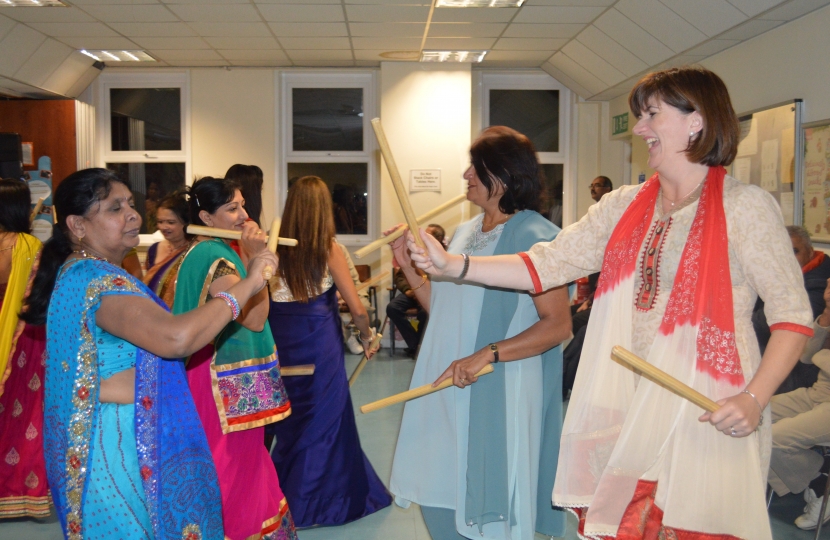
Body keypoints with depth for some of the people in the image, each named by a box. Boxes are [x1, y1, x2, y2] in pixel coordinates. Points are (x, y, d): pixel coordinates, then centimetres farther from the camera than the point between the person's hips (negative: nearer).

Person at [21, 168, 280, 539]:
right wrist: (246, 286, -30)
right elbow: (176, 338, -38)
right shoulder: (100, 282, -24)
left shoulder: (79, 273, 10)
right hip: (119, 446, -10)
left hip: (118, 439, 10)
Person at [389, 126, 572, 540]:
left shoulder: (535, 235, -12)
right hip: (445, 388, 7)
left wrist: (487, 354, -24)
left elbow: (557, 324, -17)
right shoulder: (464, 232, 12)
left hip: (498, 393, -7)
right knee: (437, 498, 15)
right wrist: (409, 267, 3)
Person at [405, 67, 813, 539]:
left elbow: (793, 313, -5)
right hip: (627, 408, 5)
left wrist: (754, 399, -17)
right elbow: (549, 264, 5)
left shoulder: (744, 206, -4)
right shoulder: (625, 205, 10)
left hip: (707, 414, -4)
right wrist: (452, 265, -4)